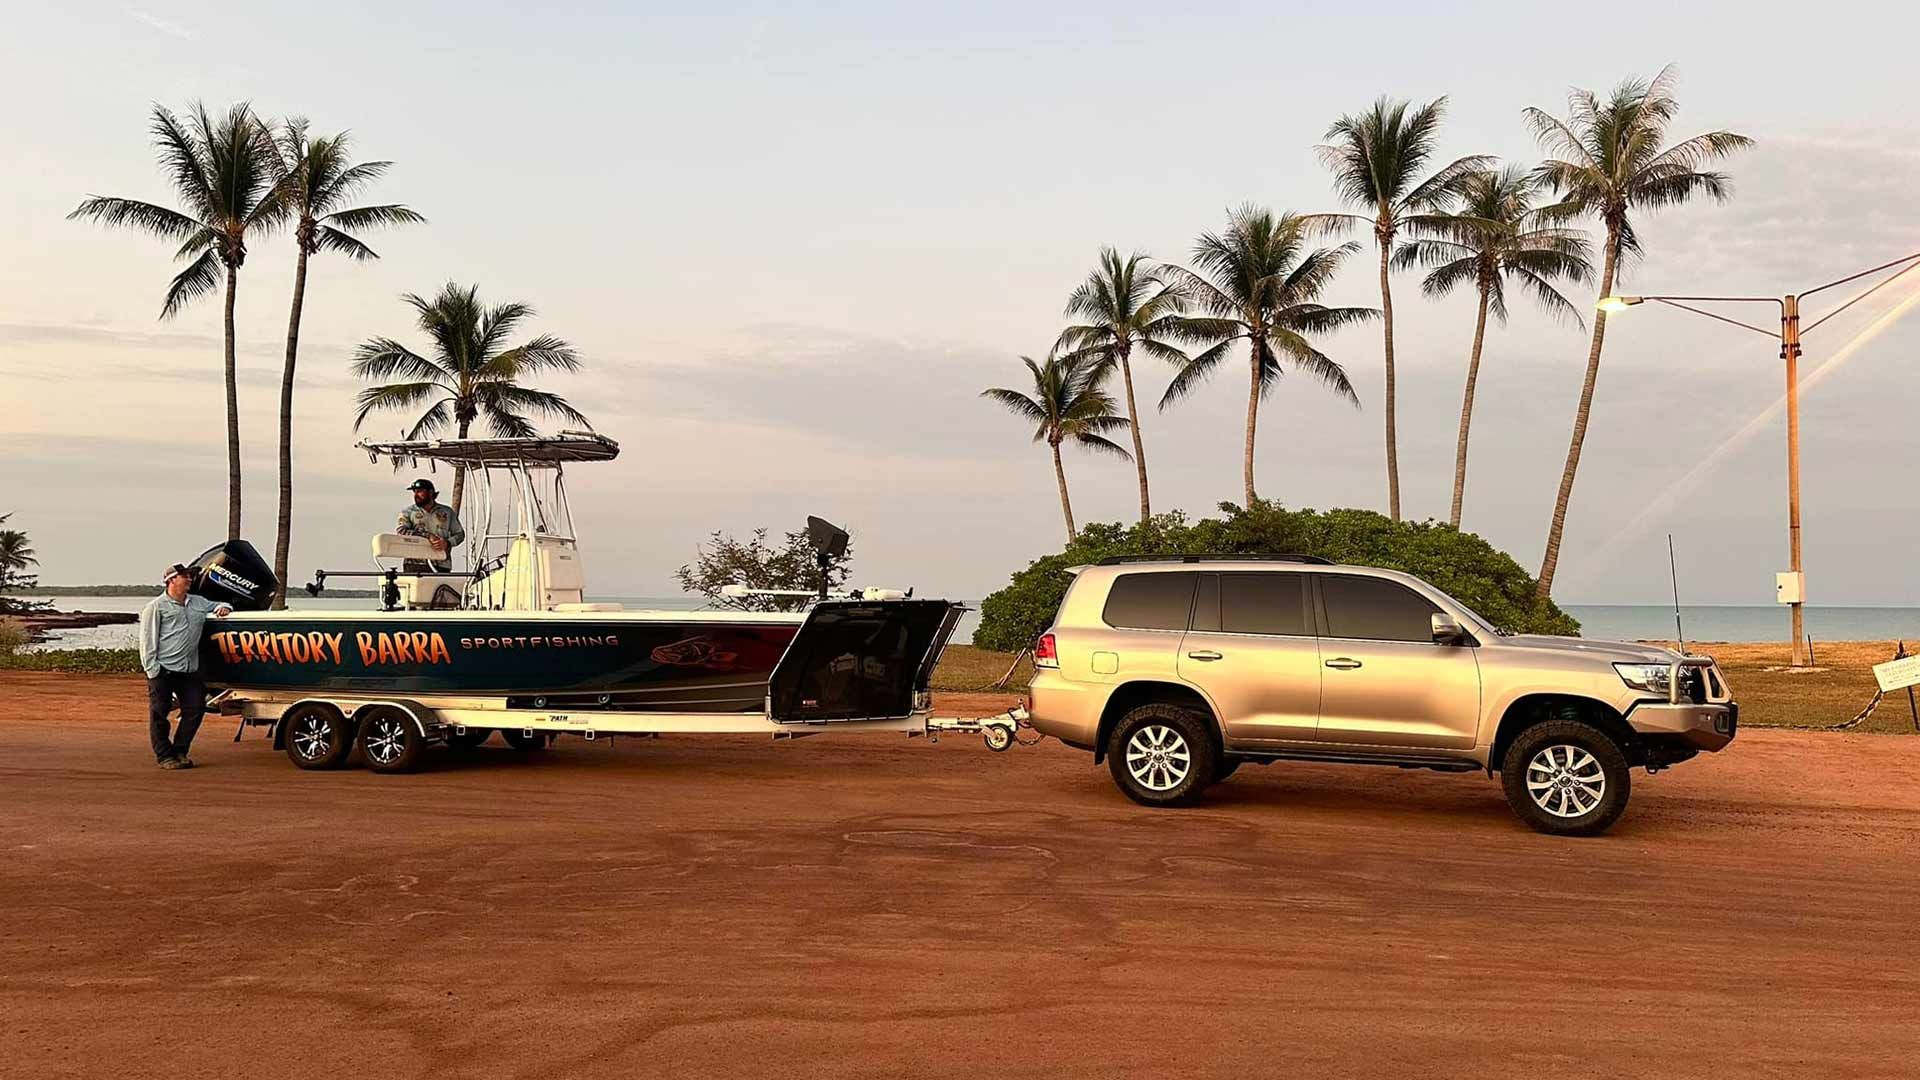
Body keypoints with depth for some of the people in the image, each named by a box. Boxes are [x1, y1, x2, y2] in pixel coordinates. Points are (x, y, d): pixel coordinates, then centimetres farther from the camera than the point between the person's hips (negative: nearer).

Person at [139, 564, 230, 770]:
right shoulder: (157, 607, 0)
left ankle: (179, 751, 16)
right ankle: (164, 756, 8)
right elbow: (147, 640, -4)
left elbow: (218, 606, 34)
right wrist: (152, 668, -11)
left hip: (189, 670, 6)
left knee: (195, 709, 3)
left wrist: (222, 608, 8)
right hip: (163, 670, -6)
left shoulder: (198, 603, 17)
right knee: (159, 714, -1)